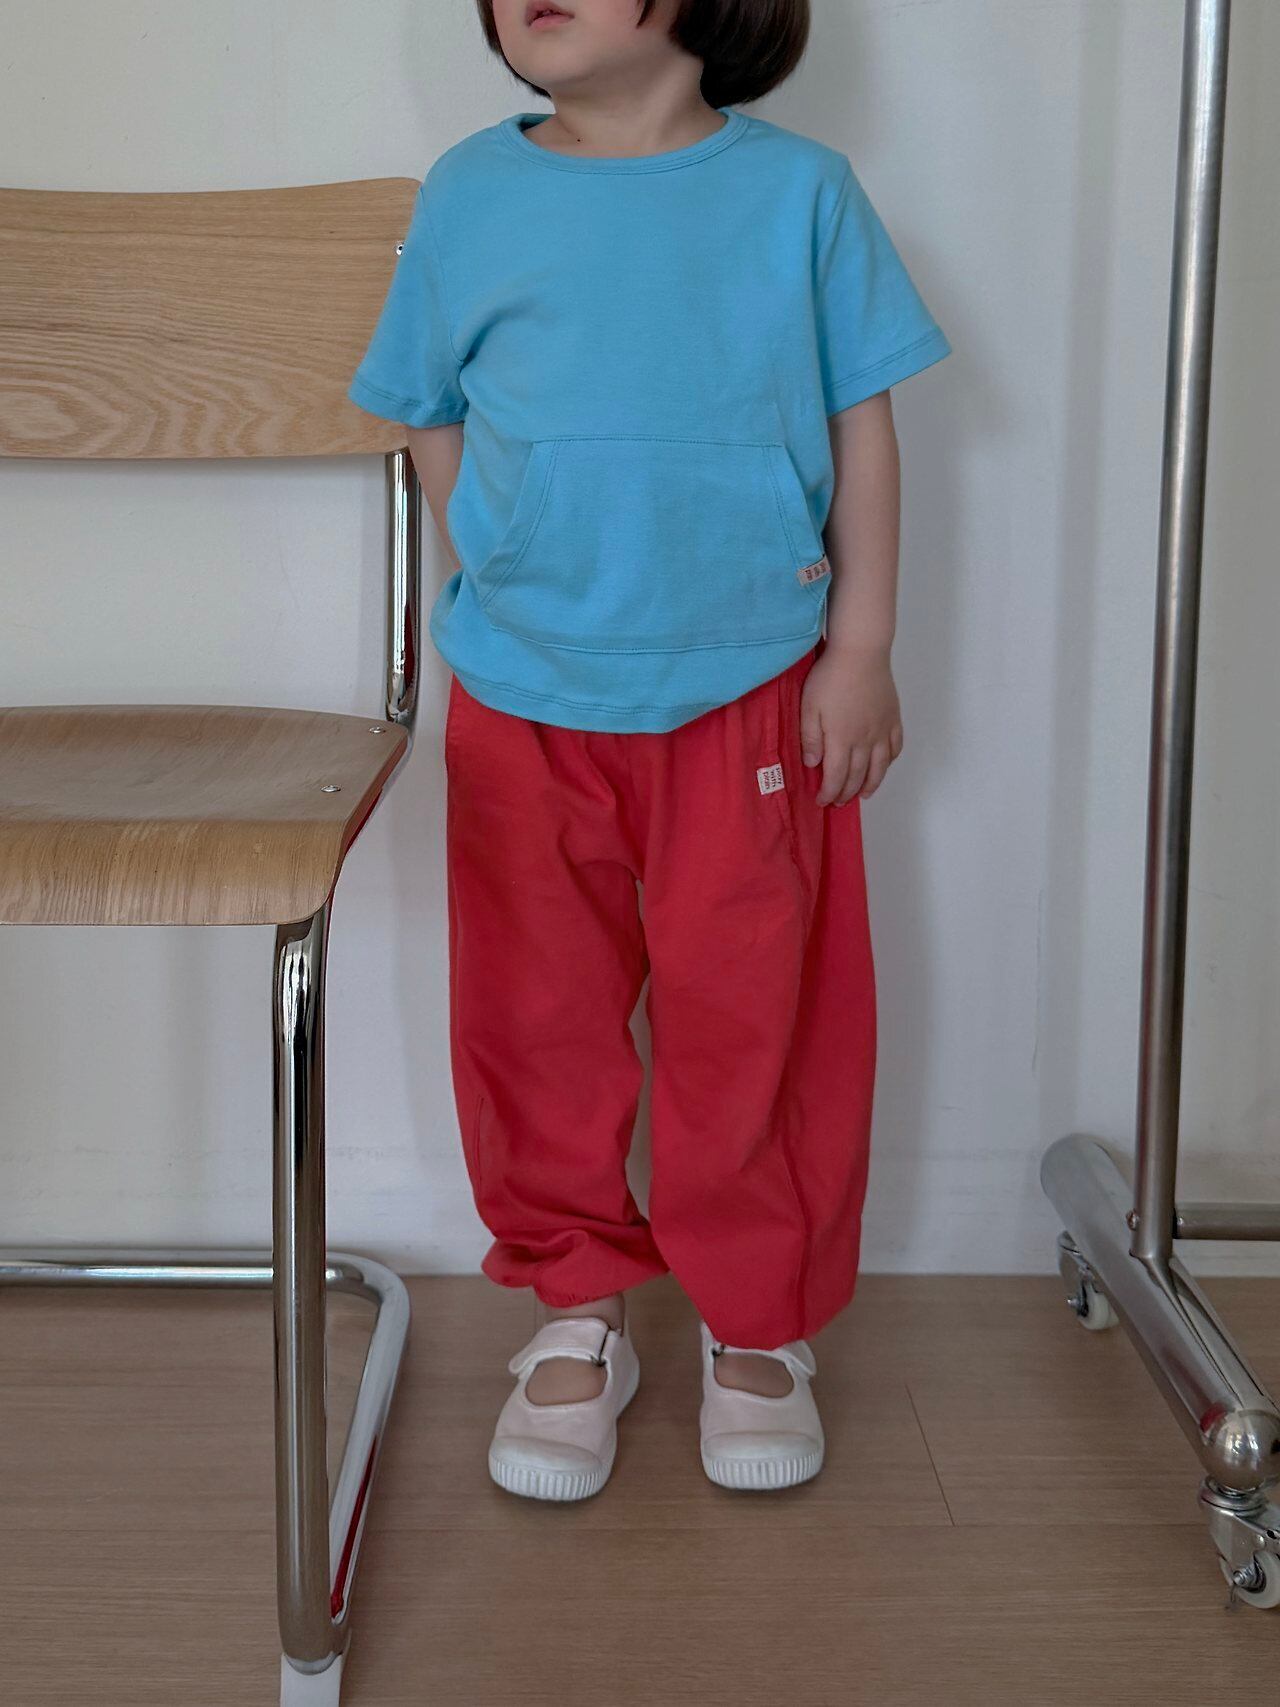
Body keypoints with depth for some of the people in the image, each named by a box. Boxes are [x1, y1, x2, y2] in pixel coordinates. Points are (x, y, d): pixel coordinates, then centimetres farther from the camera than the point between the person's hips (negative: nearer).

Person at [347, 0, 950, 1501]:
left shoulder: (797, 187, -2)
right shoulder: (470, 192, 2)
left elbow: (861, 422, 1)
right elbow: (430, 415, 10)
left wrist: (860, 645, -1)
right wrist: (502, 586, 0)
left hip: (752, 691, -1)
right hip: (524, 697, 2)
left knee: (752, 1017, 6)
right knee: (538, 1015, 10)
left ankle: (758, 1322, 28)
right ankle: (576, 1308, 30)